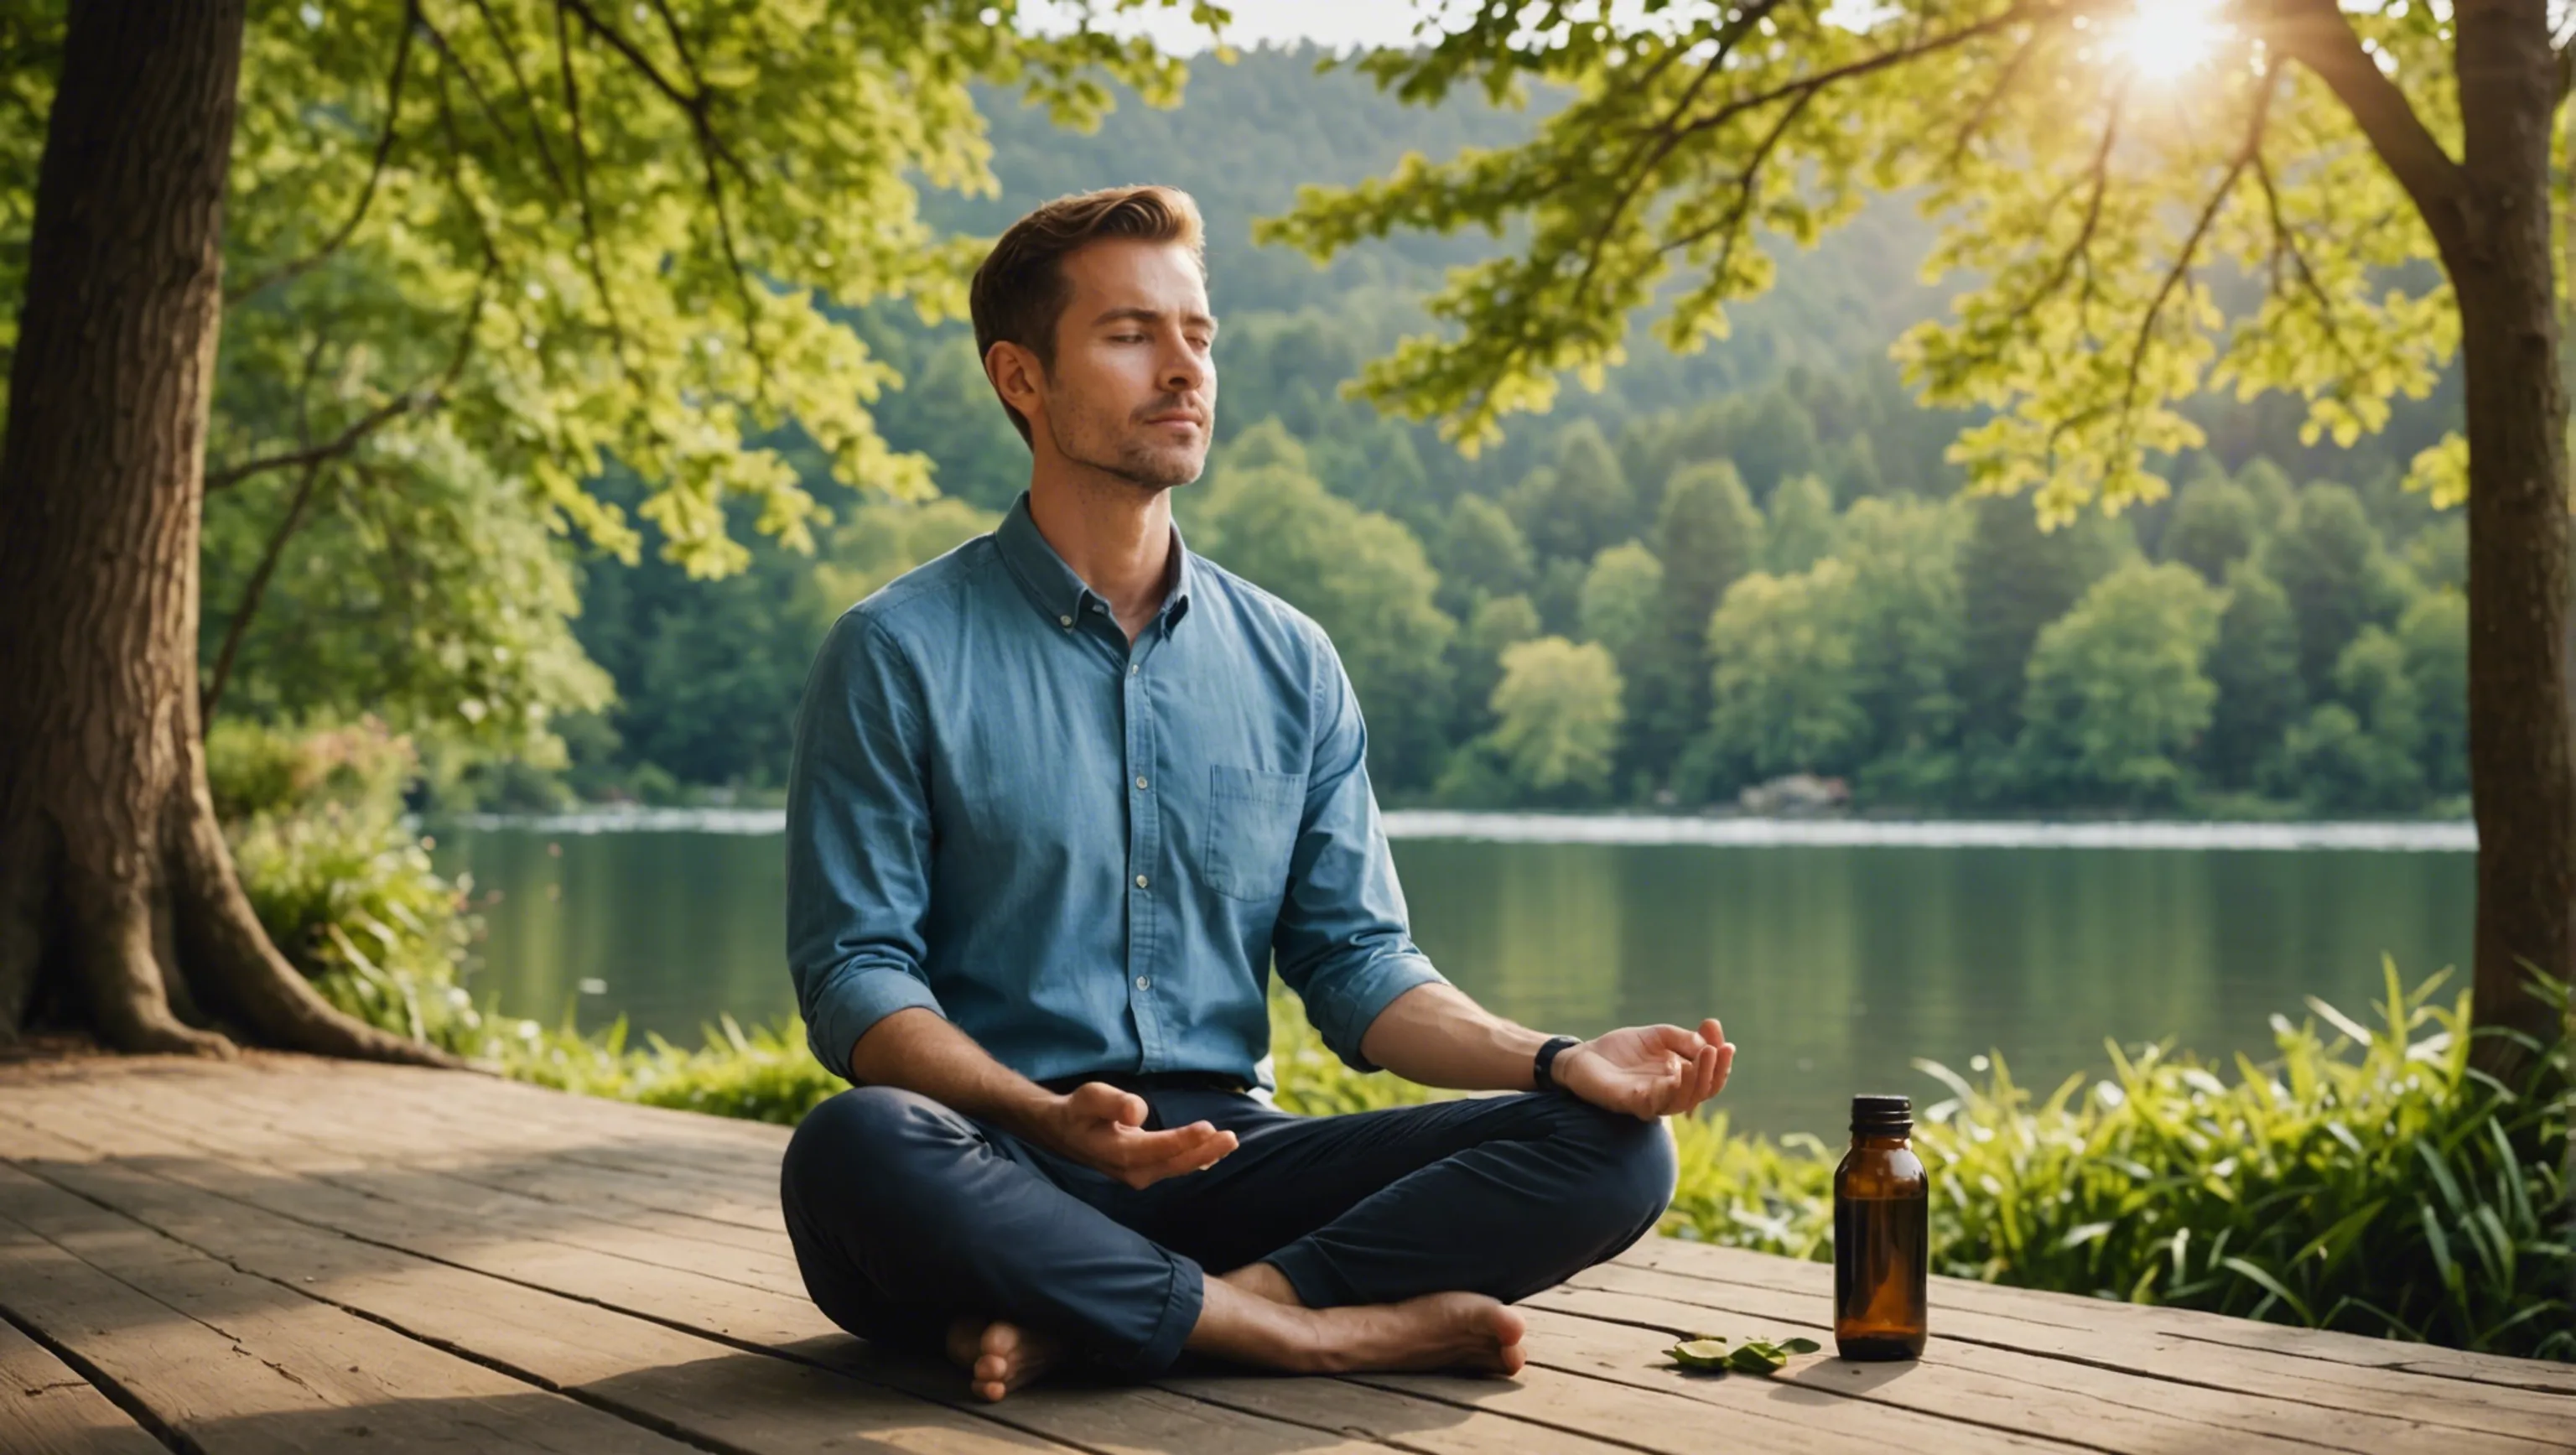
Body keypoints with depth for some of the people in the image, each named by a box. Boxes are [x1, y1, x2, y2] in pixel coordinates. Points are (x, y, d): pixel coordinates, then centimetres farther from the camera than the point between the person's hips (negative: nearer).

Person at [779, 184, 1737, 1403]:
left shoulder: (1291, 665, 13)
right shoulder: (898, 656, 0)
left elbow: (1356, 962, 11)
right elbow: (855, 977, -6)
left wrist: (1557, 1060, -9)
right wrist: (1049, 1119, -25)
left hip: (1223, 1157, 4)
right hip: (999, 1163, -4)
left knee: (1610, 1147, -14)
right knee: (854, 1152, -38)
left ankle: (1077, 1322, -24)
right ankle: (1323, 1329, -22)